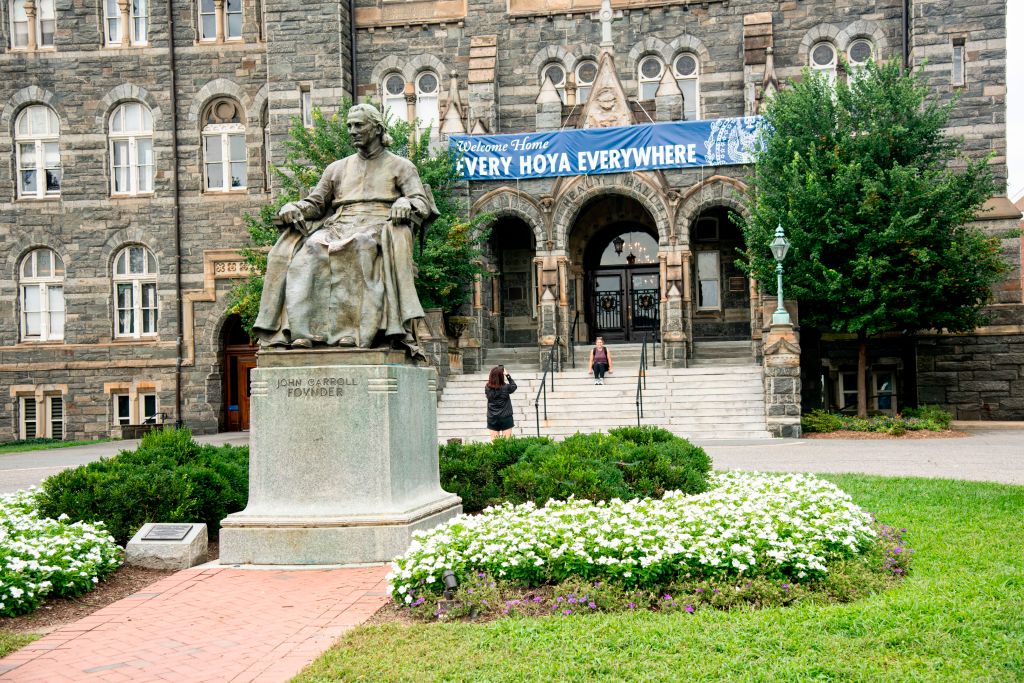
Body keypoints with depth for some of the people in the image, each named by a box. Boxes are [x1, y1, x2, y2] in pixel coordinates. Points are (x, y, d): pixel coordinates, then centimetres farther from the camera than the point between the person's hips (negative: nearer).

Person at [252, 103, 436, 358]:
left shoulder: (400, 166, 18)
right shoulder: (338, 169, 28)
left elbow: (422, 203, 4)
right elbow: (315, 204, 22)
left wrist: (406, 204, -19)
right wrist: (293, 208, -1)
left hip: (379, 227, -3)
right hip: (339, 228, 4)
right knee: (304, 249, -28)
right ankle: (300, 330, -37)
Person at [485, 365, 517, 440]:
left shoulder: (487, 388, -7)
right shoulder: (506, 387, -11)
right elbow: (514, 386, 9)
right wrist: (507, 375, 10)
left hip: (492, 419, 2)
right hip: (505, 418, -2)